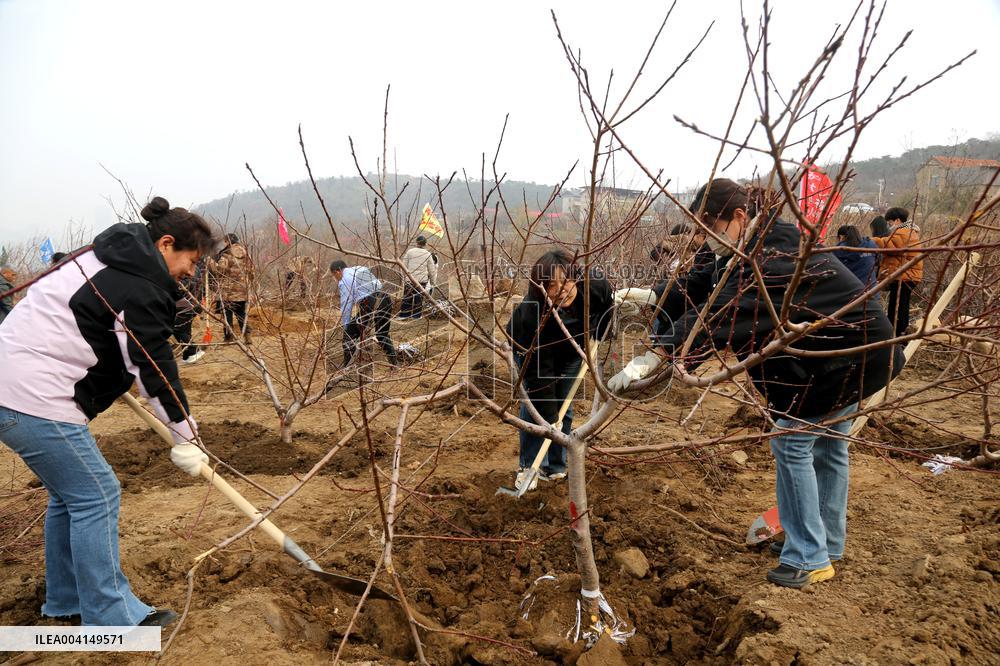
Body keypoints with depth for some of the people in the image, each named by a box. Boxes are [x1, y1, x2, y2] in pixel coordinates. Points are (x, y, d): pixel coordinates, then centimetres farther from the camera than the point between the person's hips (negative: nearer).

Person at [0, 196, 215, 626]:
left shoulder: (112, 260, 14)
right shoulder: (140, 287, -17)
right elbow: (155, 368, -17)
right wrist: (185, 438, -11)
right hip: (35, 399, -11)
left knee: (69, 493, 18)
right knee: (96, 496, -5)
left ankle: (66, 600, 31)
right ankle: (113, 618, 3)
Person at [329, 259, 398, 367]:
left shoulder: (344, 281, 5)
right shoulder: (362, 268, 25)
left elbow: (346, 305, 4)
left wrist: (346, 325, 14)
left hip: (369, 304, -7)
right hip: (385, 299, 7)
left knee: (350, 333, 10)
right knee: (383, 334, 26)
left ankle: (346, 365, 9)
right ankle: (394, 362, 23)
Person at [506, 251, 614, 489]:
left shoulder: (594, 285, -34)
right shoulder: (533, 314, -44)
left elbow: (607, 307, -5)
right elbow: (539, 373, -40)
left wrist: (594, 338, -11)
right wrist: (550, 421, -41)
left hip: (570, 348, 3)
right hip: (530, 348, -3)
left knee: (564, 404, 1)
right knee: (536, 402, -12)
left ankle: (556, 466, 14)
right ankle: (529, 467, 3)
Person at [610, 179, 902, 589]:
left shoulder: (773, 255, -31)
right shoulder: (755, 249, 0)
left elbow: (720, 314, -43)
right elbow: (703, 290, 3)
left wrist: (652, 358, -49)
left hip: (846, 353, -10)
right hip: (851, 347, 10)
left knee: (792, 441, -5)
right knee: (827, 445, 18)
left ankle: (809, 559, 6)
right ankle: (828, 544, 34)